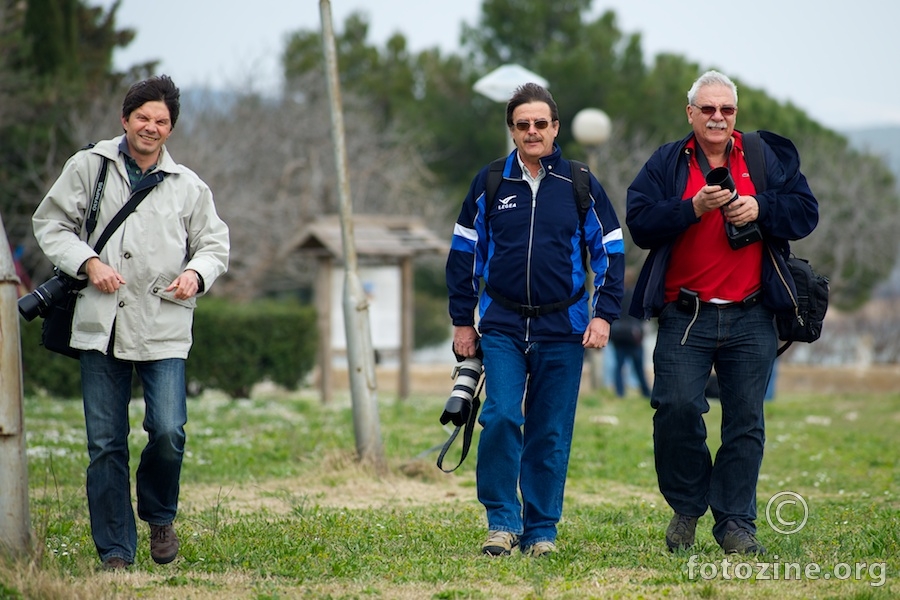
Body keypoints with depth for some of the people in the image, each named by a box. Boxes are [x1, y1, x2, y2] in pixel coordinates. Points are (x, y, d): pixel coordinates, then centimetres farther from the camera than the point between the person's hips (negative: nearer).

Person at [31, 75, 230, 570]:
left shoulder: (188, 187, 11)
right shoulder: (88, 168, 7)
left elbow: (214, 245, 17)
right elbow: (50, 223, 9)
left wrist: (196, 274, -5)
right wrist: (88, 262, -8)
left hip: (164, 328, 0)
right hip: (100, 325, 0)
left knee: (168, 432, -13)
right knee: (105, 444, 0)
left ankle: (159, 516, 17)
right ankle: (115, 553, 9)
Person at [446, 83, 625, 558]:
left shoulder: (580, 186, 4)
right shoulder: (489, 183, 5)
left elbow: (610, 252, 8)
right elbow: (464, 254, 11)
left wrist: (604, 315, -1)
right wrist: (462, 321, 8)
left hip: (563, 329, 0)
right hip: (502, 326, 0)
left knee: (551, 433, 2)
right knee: (501, 418, -14)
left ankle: (541, 530, 11)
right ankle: (501, 520, -2)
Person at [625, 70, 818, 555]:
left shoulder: (767, 158, 11)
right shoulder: (666, 163, 8)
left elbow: (805, 212, 7)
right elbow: (640, 223, -3)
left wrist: (759, 208, -10)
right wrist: (694, 208, -15)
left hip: (751, 319, 1)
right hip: (685, 318, -1)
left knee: (745, 419, 2)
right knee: (677, 408, -12)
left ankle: (736, 522, 9)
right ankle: (686, 506, 9)